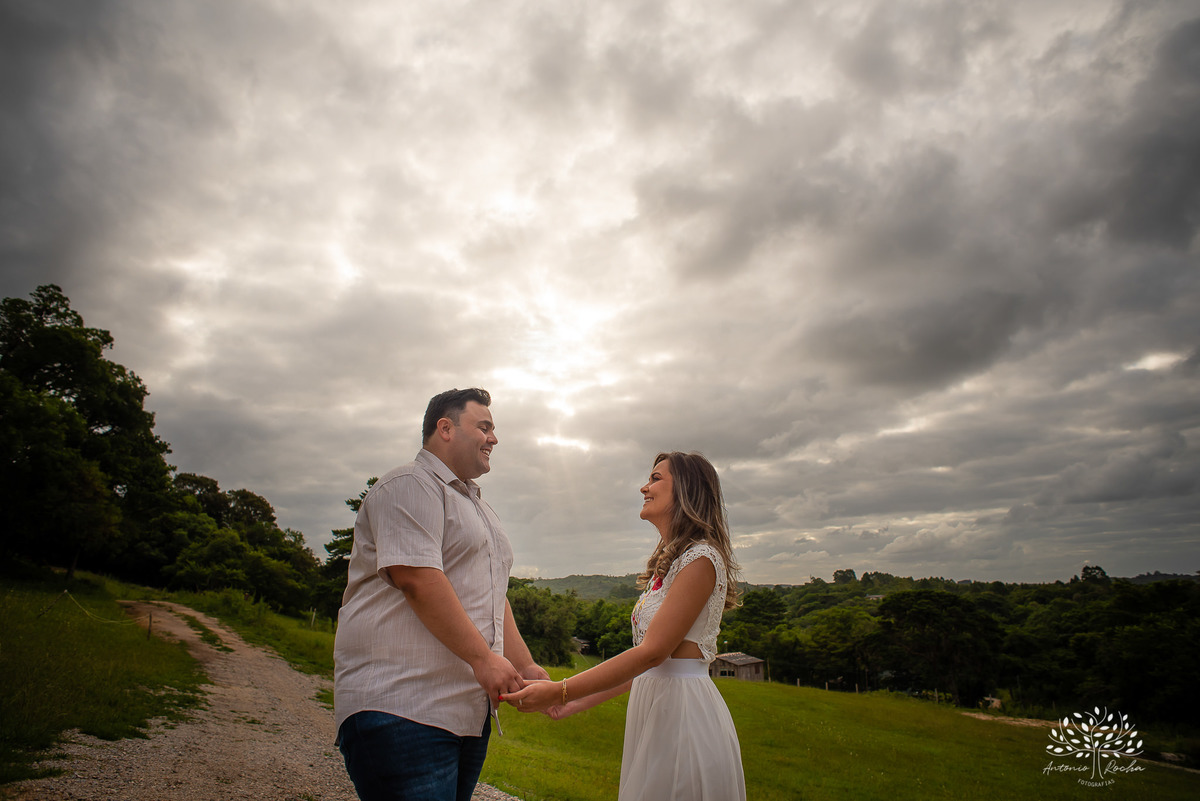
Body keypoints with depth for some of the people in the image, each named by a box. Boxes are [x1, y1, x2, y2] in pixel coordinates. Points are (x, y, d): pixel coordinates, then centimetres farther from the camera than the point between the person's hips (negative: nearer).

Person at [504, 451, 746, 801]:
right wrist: (577, 702, 10)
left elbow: (652, 651, -19)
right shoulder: (667, 562, 14)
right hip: (654, 705, 8)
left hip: (683, 709, -8)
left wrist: (561, 691, -20)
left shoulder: (701, 559, -14)